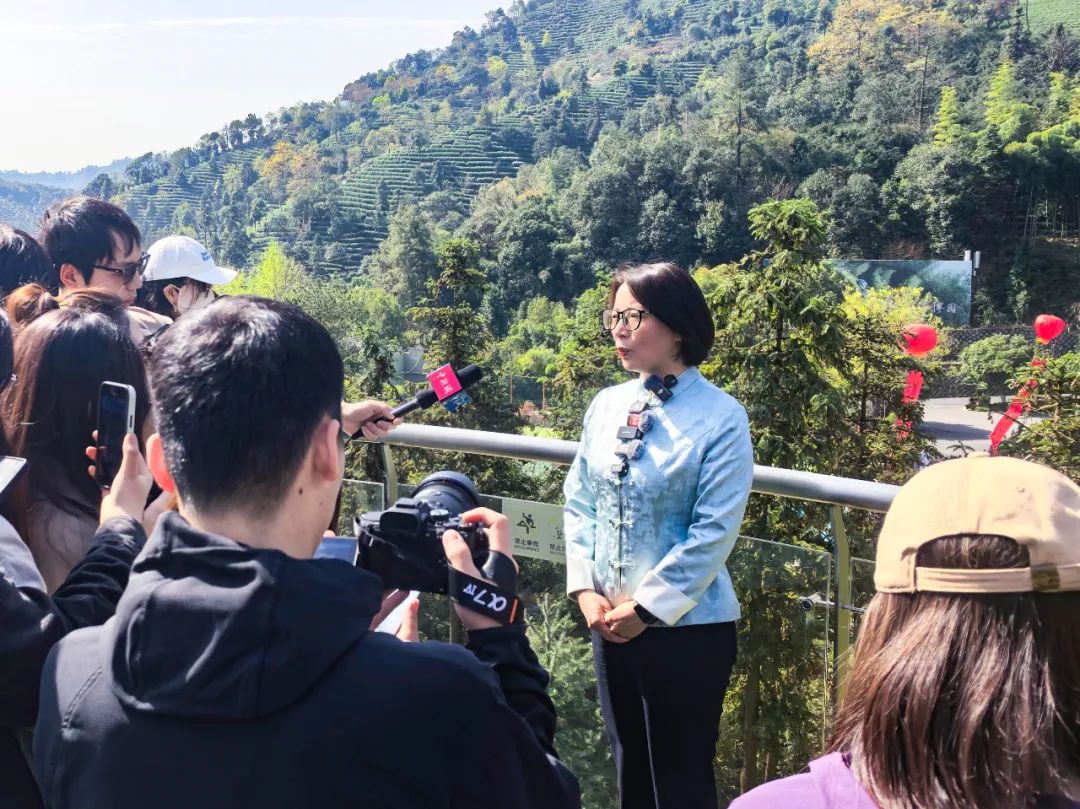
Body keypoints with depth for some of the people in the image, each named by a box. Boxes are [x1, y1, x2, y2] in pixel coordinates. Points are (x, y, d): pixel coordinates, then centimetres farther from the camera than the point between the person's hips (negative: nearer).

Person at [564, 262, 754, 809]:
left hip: (687, 627, -5)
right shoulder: (606, 406, 4)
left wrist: (646, 607, -15)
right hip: (609, 622, 5)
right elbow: (580, 503, 7)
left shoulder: (720, 417, -13)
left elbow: (714, 532, -16)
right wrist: (585, 589, -5)